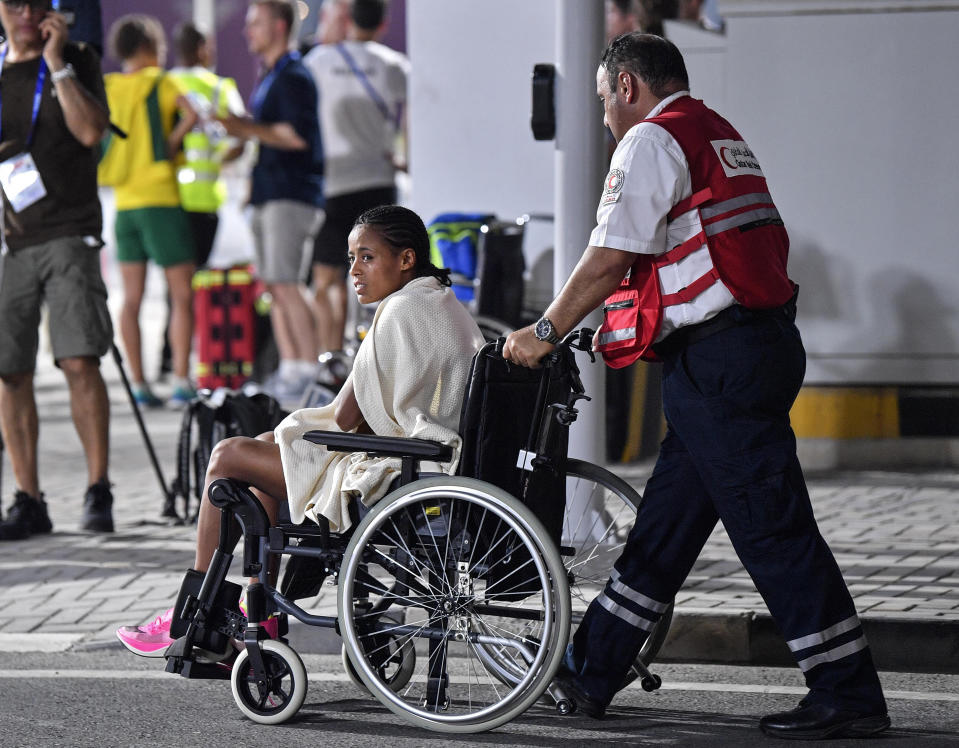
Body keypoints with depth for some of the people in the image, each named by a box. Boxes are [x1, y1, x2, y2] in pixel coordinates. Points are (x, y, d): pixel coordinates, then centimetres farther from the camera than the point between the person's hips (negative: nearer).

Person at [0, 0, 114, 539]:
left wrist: (56, 63, -10)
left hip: (69, 235, -3)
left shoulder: (78, 60, 5)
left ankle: (99, 493, -9)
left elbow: (90, 130, -11)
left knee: (80, 361, -13)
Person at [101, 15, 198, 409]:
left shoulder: (104, 87, 8)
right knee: (182, 294, -2)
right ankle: (181, 383, -9)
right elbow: (191, 113, -21)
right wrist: (170, 146, -8)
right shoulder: (159, 82, -5)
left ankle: (139, 385, 5)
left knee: (132, 298, 6)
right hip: (160, 199, -5)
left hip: (123, 202, 5)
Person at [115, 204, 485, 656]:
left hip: (395, 479, -11)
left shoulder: (401, 312, -16)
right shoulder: (446, 305, 15)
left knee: (228, 457, -2)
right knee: (266, 446, 25)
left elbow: (346, 418, -14)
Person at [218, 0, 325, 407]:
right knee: (273, 285, 8)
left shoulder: (293, 76, -11)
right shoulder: (270, 76, 20)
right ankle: (289, 370, 11)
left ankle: (310, 370, -11)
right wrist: (239, 127, 15)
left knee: (287, 284, -13)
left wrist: (247, 128, -15)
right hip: (268, 193, 10)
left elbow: (297, 136, -20)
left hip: (292, 194, -10)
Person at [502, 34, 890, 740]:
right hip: (764, 343, 10)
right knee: (668, 518, 14)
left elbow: (610, 257, -11)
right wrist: (628, 329, 24)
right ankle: (590, 672, 21)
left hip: (719, 362, -10)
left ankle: (850, 695, -5)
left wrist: (546, 330, -2)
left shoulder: (651, 140, -7)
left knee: (774, 530, -7)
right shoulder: (722, 135, 22)